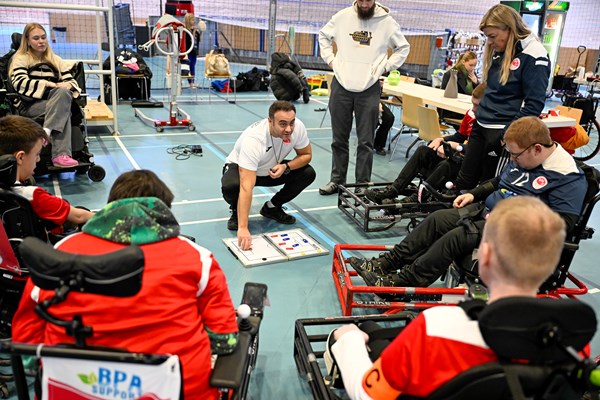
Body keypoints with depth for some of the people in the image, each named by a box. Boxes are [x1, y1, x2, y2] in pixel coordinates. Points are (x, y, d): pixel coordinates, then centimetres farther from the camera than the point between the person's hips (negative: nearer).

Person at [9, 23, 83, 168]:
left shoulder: (56, 60, 21)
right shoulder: (20, 59, 7)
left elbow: (70, 80, 11)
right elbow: (20, 83, -11)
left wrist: (68, 86, -15)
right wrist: (51, 84, -22)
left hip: (53, 103, 4)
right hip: (29, 106, -4)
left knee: (63, 93, -33)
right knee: (63, 108, -34)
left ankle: (47, 132, -45)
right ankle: (60, 155, -45)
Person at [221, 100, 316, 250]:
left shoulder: (297, 127, -26)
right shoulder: (253, 139, -40)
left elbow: (306, 155, -7)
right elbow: (246, 187, -46)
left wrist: (285, 167, -29)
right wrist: (243, 228, -51)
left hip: (272, 170, 5)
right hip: (240, 168, -4)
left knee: (308, 173, -17)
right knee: (230, 186, -37)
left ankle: (272, 207, 5)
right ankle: (236, 211, 0)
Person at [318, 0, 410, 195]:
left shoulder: (387, 22, 0)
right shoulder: (343, 16, 3)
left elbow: (403, 47, 13)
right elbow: (323, 35, 20)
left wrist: (385, 67, 2)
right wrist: (330, 59, 8)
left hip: (369, 89, -1)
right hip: (341, 85, 2)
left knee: (365, 141, 1)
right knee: (339, 138, 8)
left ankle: (363, 183, 10)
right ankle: (337, 180, 19)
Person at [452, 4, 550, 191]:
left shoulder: (533, 56, -14)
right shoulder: (498, 52, 11)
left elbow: (534, 104, -18)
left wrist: (507, 136, -19)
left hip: (504, 132, -8)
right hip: (481, 127, 8)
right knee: (464, 181, 11)